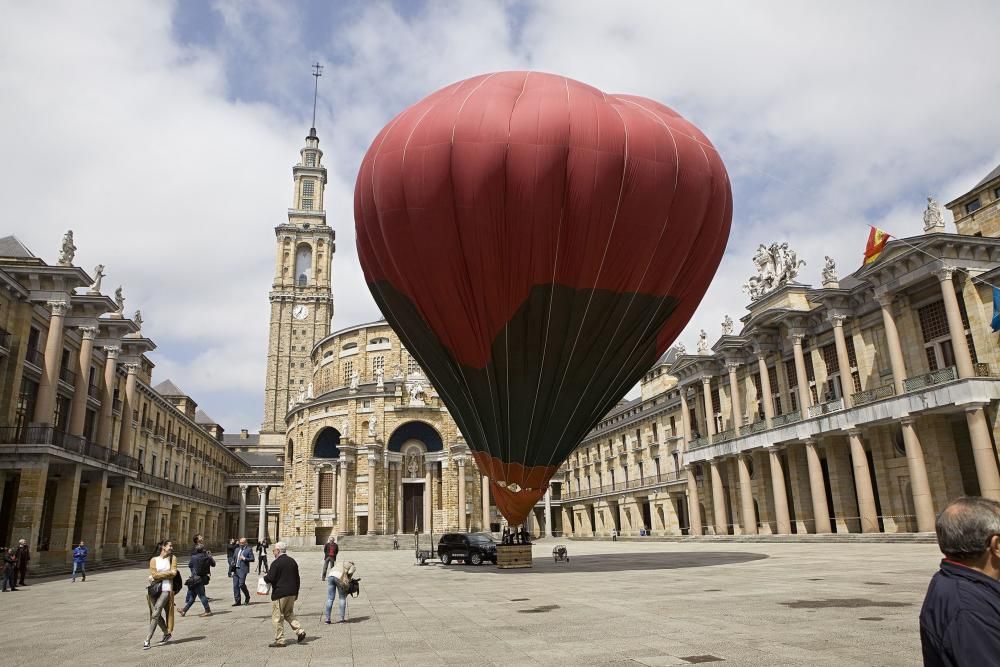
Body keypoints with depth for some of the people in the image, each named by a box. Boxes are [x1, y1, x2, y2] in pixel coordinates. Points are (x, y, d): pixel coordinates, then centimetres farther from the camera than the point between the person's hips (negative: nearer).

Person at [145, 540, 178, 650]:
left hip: (166, 589, -2)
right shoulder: (154, 560, 6)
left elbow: (174, 573, -3)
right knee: (156, 615, 6)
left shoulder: (172, 558, 8)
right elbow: (154, 574, -7)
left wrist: (158, 576, -4)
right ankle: (167, 633, 27)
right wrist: (168, 573, -5)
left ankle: (147, 640, -7)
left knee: (155, 614, -11)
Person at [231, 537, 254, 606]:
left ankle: (247, 597, 13)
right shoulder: (237, 549, 17)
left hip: (243, 570, -6)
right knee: (235, 585, 3)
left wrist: (244, 558, -15)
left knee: (241, 584, -11)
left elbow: (252, 559, -5)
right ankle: (237, 601, 11)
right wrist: (232, 565, 9)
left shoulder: (249, 550, -1)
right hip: (236, 569, 6)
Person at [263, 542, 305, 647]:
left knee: (277, 617, 4)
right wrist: (296, 593, 19)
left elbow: (270, 578, -19)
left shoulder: (276, 563, -14)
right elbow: (297, 579, 12)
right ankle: (300, 631, 6)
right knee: (289, 614, 20)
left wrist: (265, 577, 4)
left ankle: (279, 640, 8)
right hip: (292, 593, 7)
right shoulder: (292, 562, 9)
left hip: (280, 594, -7)